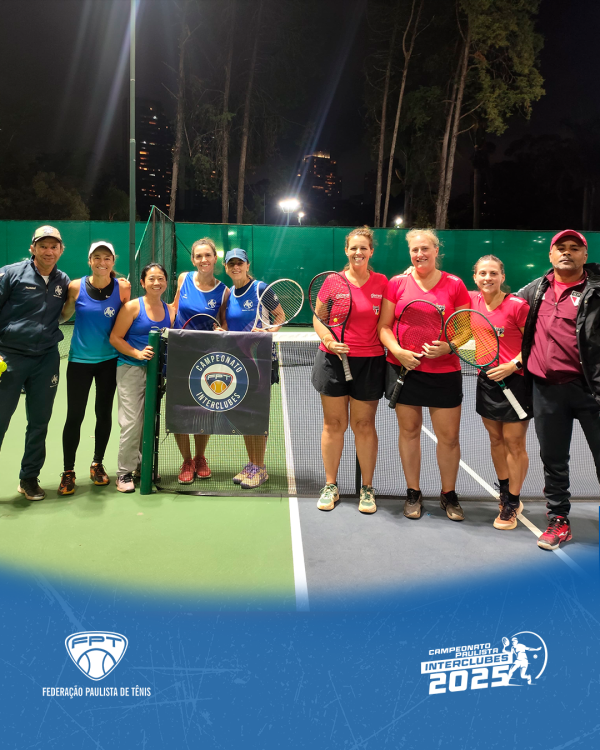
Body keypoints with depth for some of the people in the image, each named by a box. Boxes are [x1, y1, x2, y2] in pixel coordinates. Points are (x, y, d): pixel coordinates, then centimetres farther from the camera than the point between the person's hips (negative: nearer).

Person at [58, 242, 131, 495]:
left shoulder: (122, 287, -6)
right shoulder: (75, 287, -9)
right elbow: (63, 316, 2)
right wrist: (70, 300, -12)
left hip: (109, 360, 1)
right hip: (80, 359, -1)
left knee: (104, 413, 11)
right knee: (74, 416, -1)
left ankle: (97, 464, 29)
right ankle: (68, 472, 13)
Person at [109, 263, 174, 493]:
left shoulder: (170, 310, 9)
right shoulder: (132, 307, -4)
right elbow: (115, 338, -6)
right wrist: (138, 353, -18)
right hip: (131, 368, -5)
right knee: (131, 422, -7)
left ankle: (144, 464, 25)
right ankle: (124, 472, 5)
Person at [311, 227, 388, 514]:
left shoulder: (382, 283, 2)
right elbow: (318, 318, 4)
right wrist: (329, 340, -14)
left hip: (370, 362, 0)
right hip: (334, 359, 0)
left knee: (364, 425, 6)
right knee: (334, 423, 6)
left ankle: (367, 488, 20)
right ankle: (330, 485, 20)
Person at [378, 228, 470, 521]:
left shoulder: (455, 285, 1)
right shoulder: (397, 283, 3)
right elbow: (384, 327, 4)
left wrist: (447, 347, -16)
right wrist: (398, 351, -13)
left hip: (444, 371, 0)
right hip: (404, 368, 1)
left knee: (449, 436, 3)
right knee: (409, 431, 8)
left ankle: (448, 494, 24)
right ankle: (413, 493, 24)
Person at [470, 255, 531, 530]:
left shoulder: (517, 305, -12)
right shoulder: (472, 301, 2)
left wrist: (513, 365, -18)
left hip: (514, 381, -5)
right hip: (486, 380, 5)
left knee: (515, 444, 3)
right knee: (496, 440, 15)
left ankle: (512, 503, 18)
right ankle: (505, 495, 31)